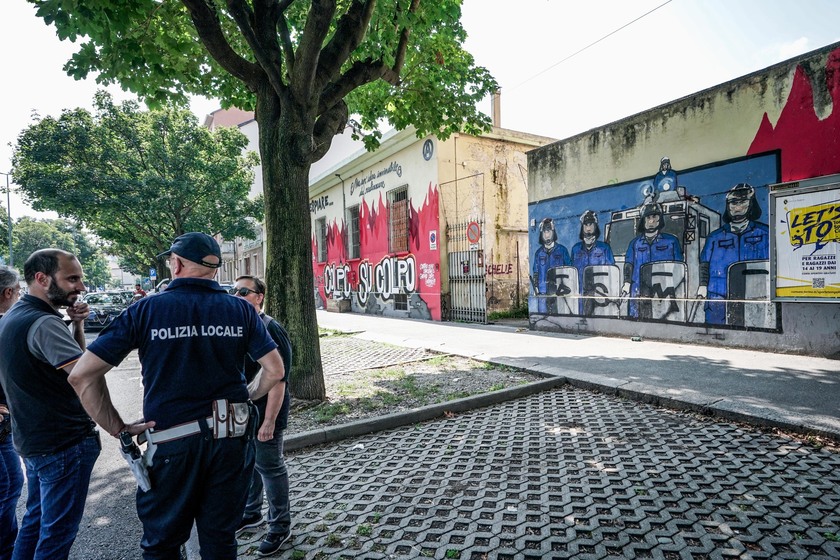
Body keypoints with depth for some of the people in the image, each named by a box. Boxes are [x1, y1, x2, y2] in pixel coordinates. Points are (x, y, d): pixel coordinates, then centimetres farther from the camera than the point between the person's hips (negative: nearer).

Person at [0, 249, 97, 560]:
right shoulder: (44, 322, -24)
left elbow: (69, 360, 11)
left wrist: (76, 325, -2)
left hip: (31, 439, 10)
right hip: (64, 443, -10)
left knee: (35, 519, 25)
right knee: (57, 532, 4)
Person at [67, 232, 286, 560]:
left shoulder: (146, 310, -7)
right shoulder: (240, 310, -3)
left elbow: (81, 375, -8)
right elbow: (275, 370, -3)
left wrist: (117, 429, -2)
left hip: (172, 443, -2)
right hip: (232, 438, 2)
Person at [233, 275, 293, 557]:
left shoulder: (270, 330, -20)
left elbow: (278, 378, -22)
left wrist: (269, 420, -24)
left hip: (263, 416, -8)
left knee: (270, 469, 6)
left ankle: (280, 527, 23)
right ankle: (251, 513, 43)